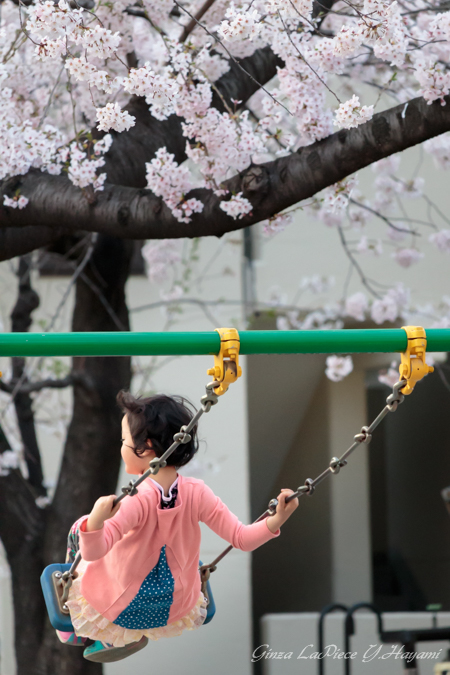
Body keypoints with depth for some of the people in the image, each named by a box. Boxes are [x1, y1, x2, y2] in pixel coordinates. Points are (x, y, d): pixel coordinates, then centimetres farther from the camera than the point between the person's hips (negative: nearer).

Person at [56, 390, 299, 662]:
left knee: (80, 530, 22)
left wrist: (95, 521, -56)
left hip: (116, 608, -4)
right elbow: (242, 538, -18)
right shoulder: (197, 494, -18)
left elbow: (93, 550, -39)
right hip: (174, 612, 4)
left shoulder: (137, 501, -31)